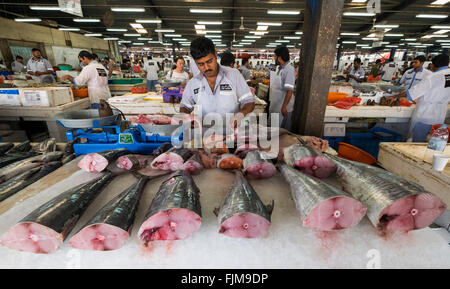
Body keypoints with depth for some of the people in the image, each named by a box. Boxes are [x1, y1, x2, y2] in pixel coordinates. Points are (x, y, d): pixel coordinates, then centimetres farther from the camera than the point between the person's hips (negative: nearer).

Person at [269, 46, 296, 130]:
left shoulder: (289, 70, -18)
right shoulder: (278, 68, 9)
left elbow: (289, 91, -22)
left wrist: (284, 107, -24)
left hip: (283, 108, -8)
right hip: (275, 106, 8)